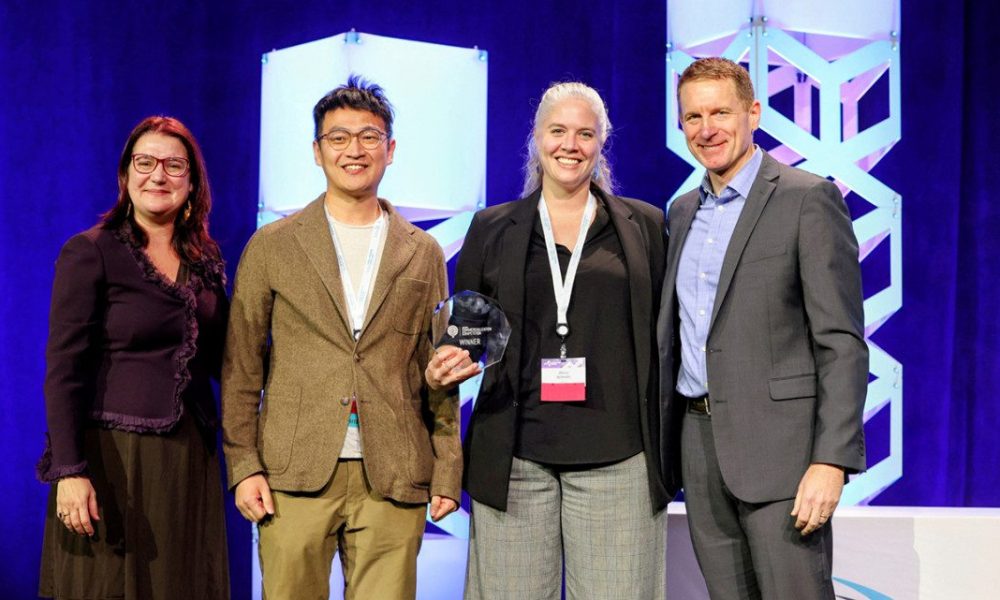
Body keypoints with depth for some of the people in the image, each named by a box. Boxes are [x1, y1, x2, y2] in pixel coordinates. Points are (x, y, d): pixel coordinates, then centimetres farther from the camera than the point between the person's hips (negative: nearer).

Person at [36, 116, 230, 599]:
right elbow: (63, 370, -10)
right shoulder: (89, 253, -5)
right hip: (113, 457, -5)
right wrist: (69, 471, -18)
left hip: (189, 459, 5)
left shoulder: (205, 261, 10)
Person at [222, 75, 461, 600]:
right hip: (294, 477, -1)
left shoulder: (423, 255, 11)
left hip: (392, 482, 1)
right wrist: (243, 466, -1)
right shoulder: (271, 246, 7)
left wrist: (447, 472, 6)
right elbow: (241, 370, 6)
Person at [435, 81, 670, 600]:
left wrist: (667, 446, 1)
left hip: (615, 455, 0)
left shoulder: (644, 225, 10)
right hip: (515, 454, 1)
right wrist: (446, 365, -8)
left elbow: (662, 334, 9)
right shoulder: (492, 228, 11)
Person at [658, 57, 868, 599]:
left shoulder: (808, 199, -6)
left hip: (779, 445, -6)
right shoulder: (683, 212, 16)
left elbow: (841, 341, -11)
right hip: (699, 443, 6)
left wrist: (832, 459, -18)